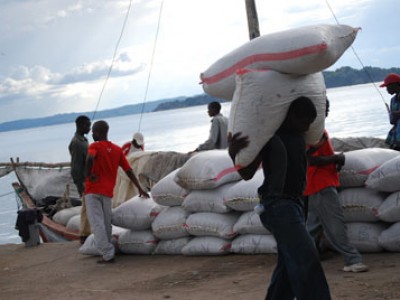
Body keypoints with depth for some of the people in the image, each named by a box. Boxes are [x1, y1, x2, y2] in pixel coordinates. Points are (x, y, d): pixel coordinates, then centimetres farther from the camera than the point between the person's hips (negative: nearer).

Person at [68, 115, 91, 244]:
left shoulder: (83, 140, 15)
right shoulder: (76, 143, -16)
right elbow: (75, 167, -19)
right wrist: (80, 185, -21)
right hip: (84, 181, -10)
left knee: (87, 207, 11)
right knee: (87, 208, -8)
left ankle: (85, 234, 15)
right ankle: (84, 235, -4)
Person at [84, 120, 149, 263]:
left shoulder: (95, 146, -6)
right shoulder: (117, 150, 9)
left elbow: (90, 159, -28)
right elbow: (128, 170, 10)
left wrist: (88, 175, -14)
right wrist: (140, 188, 14)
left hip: (93, 191, -5)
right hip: (108, 192, 5)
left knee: (97, 223, -5)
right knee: (106, 223, 15)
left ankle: (108, 254, -11)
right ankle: (107, 250, 22)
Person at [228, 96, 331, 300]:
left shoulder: (298, 134, 10)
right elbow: (247, 173, -10)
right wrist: (233, 153, -27)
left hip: (293, 204, 9)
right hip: (278, 205, -9)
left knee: (289, 267, 13)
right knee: (306, 261, -18)